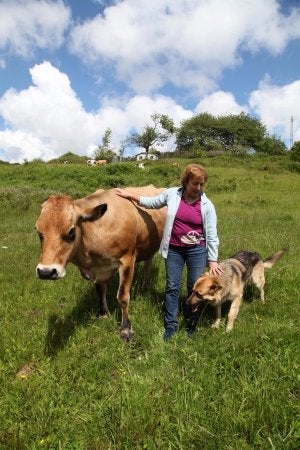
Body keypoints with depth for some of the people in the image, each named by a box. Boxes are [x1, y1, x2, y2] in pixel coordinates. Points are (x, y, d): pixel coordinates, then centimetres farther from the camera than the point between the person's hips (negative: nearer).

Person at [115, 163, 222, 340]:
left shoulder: (207, 205, -6)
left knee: (195, 287, 8)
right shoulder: (172, 194, -3)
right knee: (172, 287, 7)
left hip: (197, 250, -1)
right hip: (173, 249, 1)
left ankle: (192, 324, 28)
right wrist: (131, 195, 11)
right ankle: (171, 325, 22)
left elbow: (212, 234, -4)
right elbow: (153, 202, 14)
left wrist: (213, 260, -6)